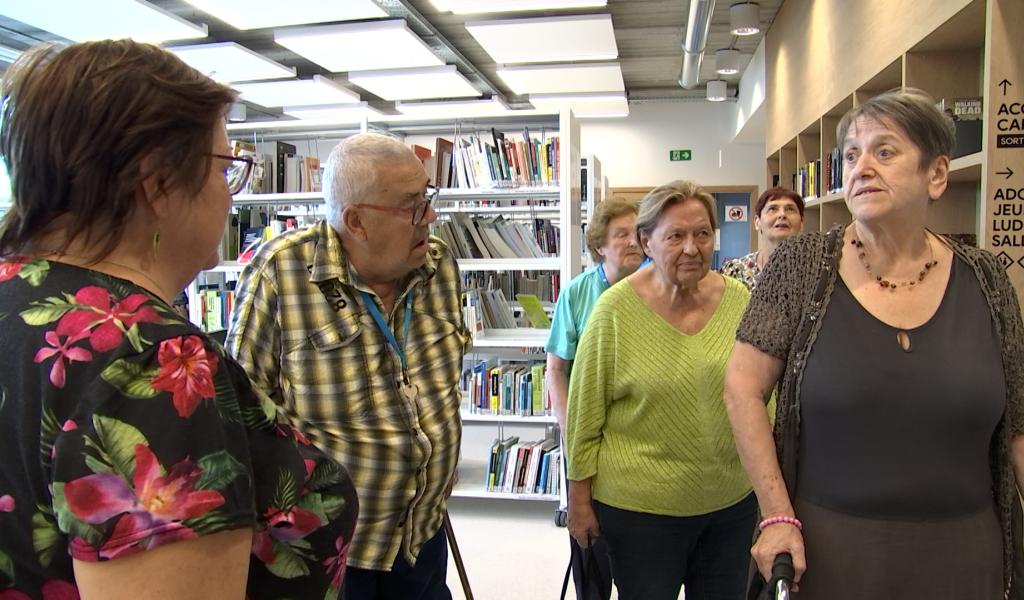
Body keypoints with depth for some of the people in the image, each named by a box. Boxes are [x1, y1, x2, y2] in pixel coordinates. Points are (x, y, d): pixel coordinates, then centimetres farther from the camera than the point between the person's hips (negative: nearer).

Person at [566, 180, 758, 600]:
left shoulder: (738, 299, -3)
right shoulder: (616, 309, -14)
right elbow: (584, 412, -9)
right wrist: (579, 500, -6)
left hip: (734, 502, 4)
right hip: (639, 509, -3)